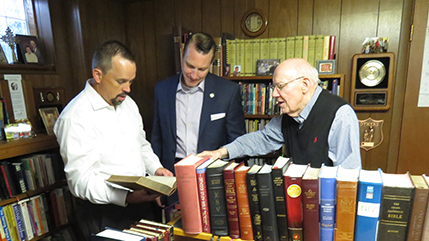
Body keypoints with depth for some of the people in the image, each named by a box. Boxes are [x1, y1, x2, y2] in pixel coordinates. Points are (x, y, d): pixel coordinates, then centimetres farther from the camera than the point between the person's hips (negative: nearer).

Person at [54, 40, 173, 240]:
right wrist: (127, 197, -32)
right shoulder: (76, 117, -19)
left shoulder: (128, 103, 5)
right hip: (105, 216, -7)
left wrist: (156, 168, -2)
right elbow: (81, 182, -21)